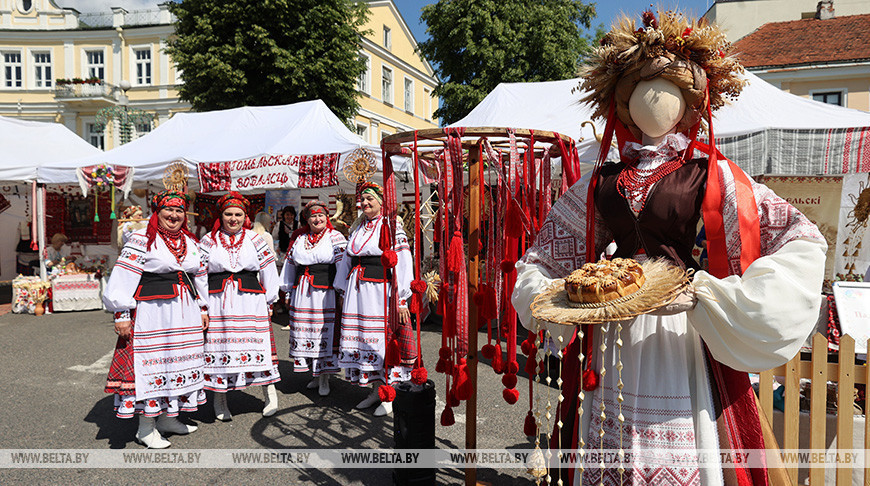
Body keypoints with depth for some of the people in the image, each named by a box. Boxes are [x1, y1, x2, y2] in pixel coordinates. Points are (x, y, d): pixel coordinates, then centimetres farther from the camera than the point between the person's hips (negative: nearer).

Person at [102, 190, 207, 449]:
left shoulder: (189, 242, 14)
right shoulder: (142, 240, -6)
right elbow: (124, 277, -11)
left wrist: (202, 308, 20)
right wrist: (122, 314, -16)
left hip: (184, 313, 7)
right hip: (152, 312, -7)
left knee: (179, 362, 12)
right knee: (151, 363, -2)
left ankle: (168, 418, 27)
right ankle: (146, 428, 11)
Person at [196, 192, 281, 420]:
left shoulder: (255, 239, 6)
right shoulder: (209, 241, 7)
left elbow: (268, 271, 9)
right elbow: (200, 275, 7)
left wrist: (268, 300, 7)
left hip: (251, 301, 0)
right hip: (218, 304, 0)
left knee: (258, 345, -1)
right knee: (219, 347, 2)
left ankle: (270, 393, 9)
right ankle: (220, 401, 13)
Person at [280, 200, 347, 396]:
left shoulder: (335, 237, 0)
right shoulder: (299, 240, 16)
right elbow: (290, 265, 22)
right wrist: (289, 292, 20)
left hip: (325, 293, -5)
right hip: (302, 294, 5)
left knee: (325, 332, -4)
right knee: (304, 332, 7)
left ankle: (325, 379, 5)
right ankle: (316, 375, 21)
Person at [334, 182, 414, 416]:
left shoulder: (392, 226, -5)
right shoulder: (357, 228, 16)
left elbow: (402, 263, -10)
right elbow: (347, 259, 22)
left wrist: (400, 299, -15)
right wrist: (345, 291, 19)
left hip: (381, 290, -6)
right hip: (357, 291, 7)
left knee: (384, 337, -4)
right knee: (363, 337, 8)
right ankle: (376, 389, 21)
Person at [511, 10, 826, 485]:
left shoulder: (712, 179, 3)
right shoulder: (597, 187, 10)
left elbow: (803, 241, -3)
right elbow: (535, 265, 14)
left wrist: (704, 294, -15)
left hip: (681, 339, -2)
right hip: (609, 348, 2)